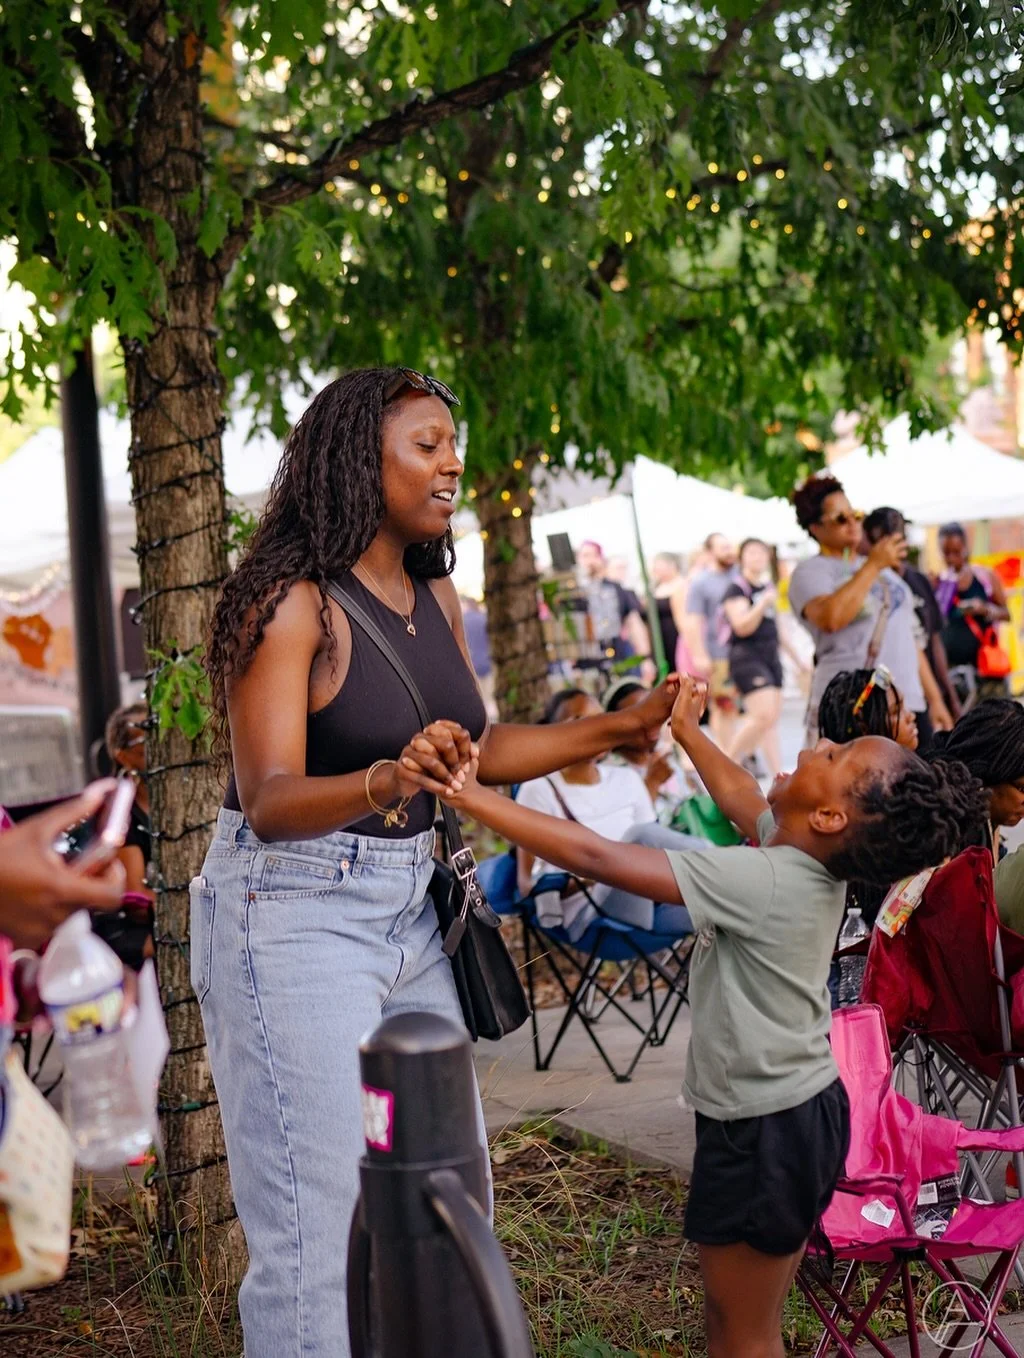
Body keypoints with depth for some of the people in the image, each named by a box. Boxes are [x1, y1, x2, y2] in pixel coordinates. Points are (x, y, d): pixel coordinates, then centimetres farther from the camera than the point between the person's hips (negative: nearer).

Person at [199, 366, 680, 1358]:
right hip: (296, 913, -8)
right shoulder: (290, 603, -15)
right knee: (318, 1220, -2)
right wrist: (383, 783, -41)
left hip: (409, 908, 8)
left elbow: (479, 750, 15)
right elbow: (269, 800, -23)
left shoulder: (436, 597, 8)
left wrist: (621, 728, 10)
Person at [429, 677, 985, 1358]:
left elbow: (594, 855, -30)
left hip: (762, 1130, -8)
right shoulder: (818, 862, -3)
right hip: (807, 1107, 8)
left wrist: (475, 798, -25)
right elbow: (745, 802, 20)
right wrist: (689, 734, 31)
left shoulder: (759, 882, -27)